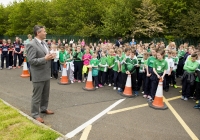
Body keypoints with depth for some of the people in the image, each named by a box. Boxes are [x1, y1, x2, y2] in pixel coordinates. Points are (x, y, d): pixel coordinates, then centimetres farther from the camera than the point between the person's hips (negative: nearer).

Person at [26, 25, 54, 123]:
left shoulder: (44, 43, 10)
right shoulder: (31, 45, -17)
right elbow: (31, 60, -22)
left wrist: (50, 57, -1)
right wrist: (45, 58, -27)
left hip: (46, 74, 9)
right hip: (38, 75, -8)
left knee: (46, 94, 20)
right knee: (37, 96, 5)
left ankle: (44, 108, 39)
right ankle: (35, 114, 19)